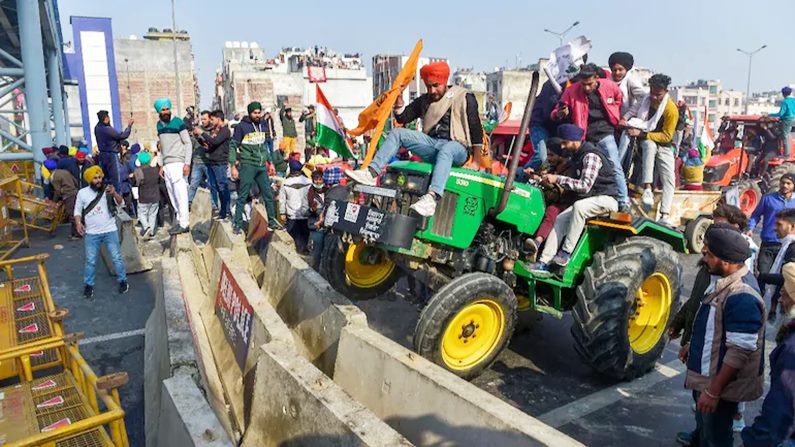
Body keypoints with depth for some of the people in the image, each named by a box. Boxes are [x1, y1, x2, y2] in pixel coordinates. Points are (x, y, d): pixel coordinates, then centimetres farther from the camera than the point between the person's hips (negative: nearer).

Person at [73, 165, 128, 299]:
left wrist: (114, 194, -30)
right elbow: (77, 210, 6)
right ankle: (89, 285, 23)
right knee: (90, 261, 9)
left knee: (116, 258, 7)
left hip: (110, 231, -1)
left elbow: (121, 203, -11)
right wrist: (78, 223, -11)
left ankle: (123, 281, 22)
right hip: (91, 233, 1)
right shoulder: (82, 193, -2)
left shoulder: (107, 190, -4)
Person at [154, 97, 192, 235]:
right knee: (172, 195, 6)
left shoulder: (178, 122, -5)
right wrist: (161, 165, 15)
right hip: (167, 165, 6)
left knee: (180, 194, -8)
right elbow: (162, 146, 20)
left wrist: (187, 163, -14)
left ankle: (184, 224, -6)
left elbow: (188, 143, -7)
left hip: (178, 163, -6)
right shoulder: (159, 125, 14)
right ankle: (179, 218, 15)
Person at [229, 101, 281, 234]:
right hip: (247, 166, -6)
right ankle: (238, 224, 6)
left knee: (268, 194, 8)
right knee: (242, 197, -1)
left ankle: (272, 221, 19)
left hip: (262, 166, 6)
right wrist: (233, 166, -11)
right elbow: (233, 146, -6)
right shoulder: (242, 126, -6)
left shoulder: (262, 125, 12)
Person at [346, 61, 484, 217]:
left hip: (457, 147, -5)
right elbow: (403, 118, 15)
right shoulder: (425, 100, 16)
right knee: (397, 133, -9)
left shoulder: (464, 98, -1)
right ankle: (371, 173, -23)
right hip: (432, 144, 6)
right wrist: (398, 99, -3)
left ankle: (431, 198, -63)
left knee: (446, 149, -42)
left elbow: (476, 130, -3)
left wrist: (476, 163, -7)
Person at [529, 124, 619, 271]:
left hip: (607, 198, -9)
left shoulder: (591, 156, -19)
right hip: (589, 200, 9)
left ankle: (566, 252, -30)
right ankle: (544, 262, -11)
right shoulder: (577, 156, 11)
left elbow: (585, 186, -28)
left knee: (579, 206, -36)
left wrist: (558, 179, -27)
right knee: (560, 219, -8)